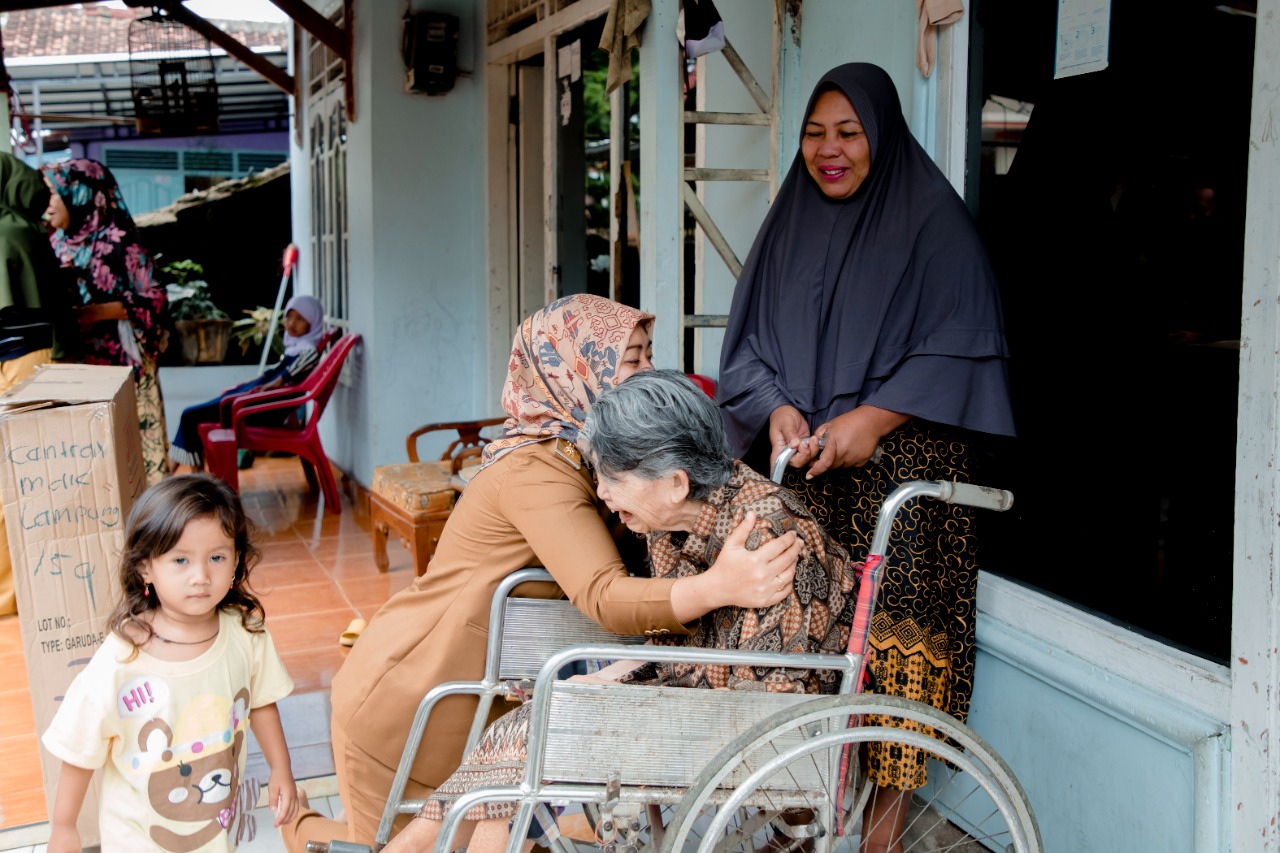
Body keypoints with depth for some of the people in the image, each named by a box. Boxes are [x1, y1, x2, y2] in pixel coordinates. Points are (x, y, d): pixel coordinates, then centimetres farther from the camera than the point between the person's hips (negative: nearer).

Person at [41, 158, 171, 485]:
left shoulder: (119, 243, -9)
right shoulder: (57, 244, 11)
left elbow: (154, 300, -12)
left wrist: (95, 313, -18)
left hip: (121, 362, -6)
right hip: (74, 362, 6)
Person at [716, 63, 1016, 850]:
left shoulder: (932, 220, -1)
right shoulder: (790, 226, 14)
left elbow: (958, 349, -7)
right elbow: (749, 343, 13)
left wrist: (871, 418, -17)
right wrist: (778, 409, -7)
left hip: (903, 465, -4)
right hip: (801, 468, 4)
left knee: (894, 627, -7)